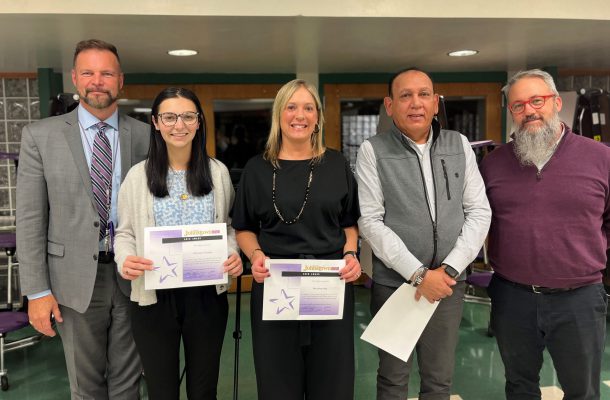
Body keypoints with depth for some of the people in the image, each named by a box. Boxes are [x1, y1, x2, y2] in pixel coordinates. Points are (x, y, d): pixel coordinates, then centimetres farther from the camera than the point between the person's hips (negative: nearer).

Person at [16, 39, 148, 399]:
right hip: (76, 279, 0)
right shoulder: (41, 136, -1)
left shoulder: (145, 136, 1)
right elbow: (30, 218, -2)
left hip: (133, 277, 1)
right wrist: (37, 291, -5)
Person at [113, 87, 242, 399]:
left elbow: (228, 227, 9)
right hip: (153, 297, -1)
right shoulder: (138, 175, -1)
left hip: (207, 295, 1)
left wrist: (233, 254, -11)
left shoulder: (218, 172, 2)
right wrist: (125, 260, -17)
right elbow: (125, 233, 4)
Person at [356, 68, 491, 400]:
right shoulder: (372, 151, -5)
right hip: (394, 283, -2)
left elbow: (479, 212, 3)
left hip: (449, 282, 3)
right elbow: (370, 222, -11)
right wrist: (418, 274, -16)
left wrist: (450, 269, -9)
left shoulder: (460, 145, 5)